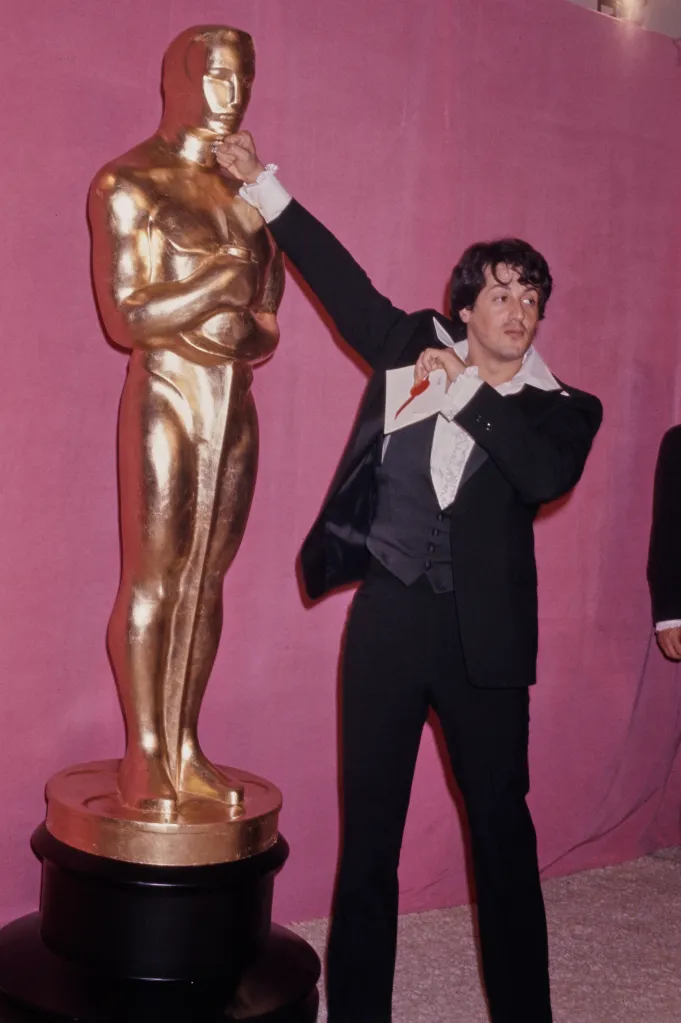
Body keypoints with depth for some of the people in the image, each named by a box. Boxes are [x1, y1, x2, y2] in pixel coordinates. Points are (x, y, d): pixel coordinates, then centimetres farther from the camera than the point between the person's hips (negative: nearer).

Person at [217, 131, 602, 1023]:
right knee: (369, 832, 7)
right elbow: (344, 283, 11)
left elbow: (546, 475, -14)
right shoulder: (418, 347, 8)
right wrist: (264, 187, 11)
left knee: (503, 831, 7)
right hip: (388, 617, 1)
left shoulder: (559, 407, 5)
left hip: (483, 635, 0)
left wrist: (469, 391, -13)